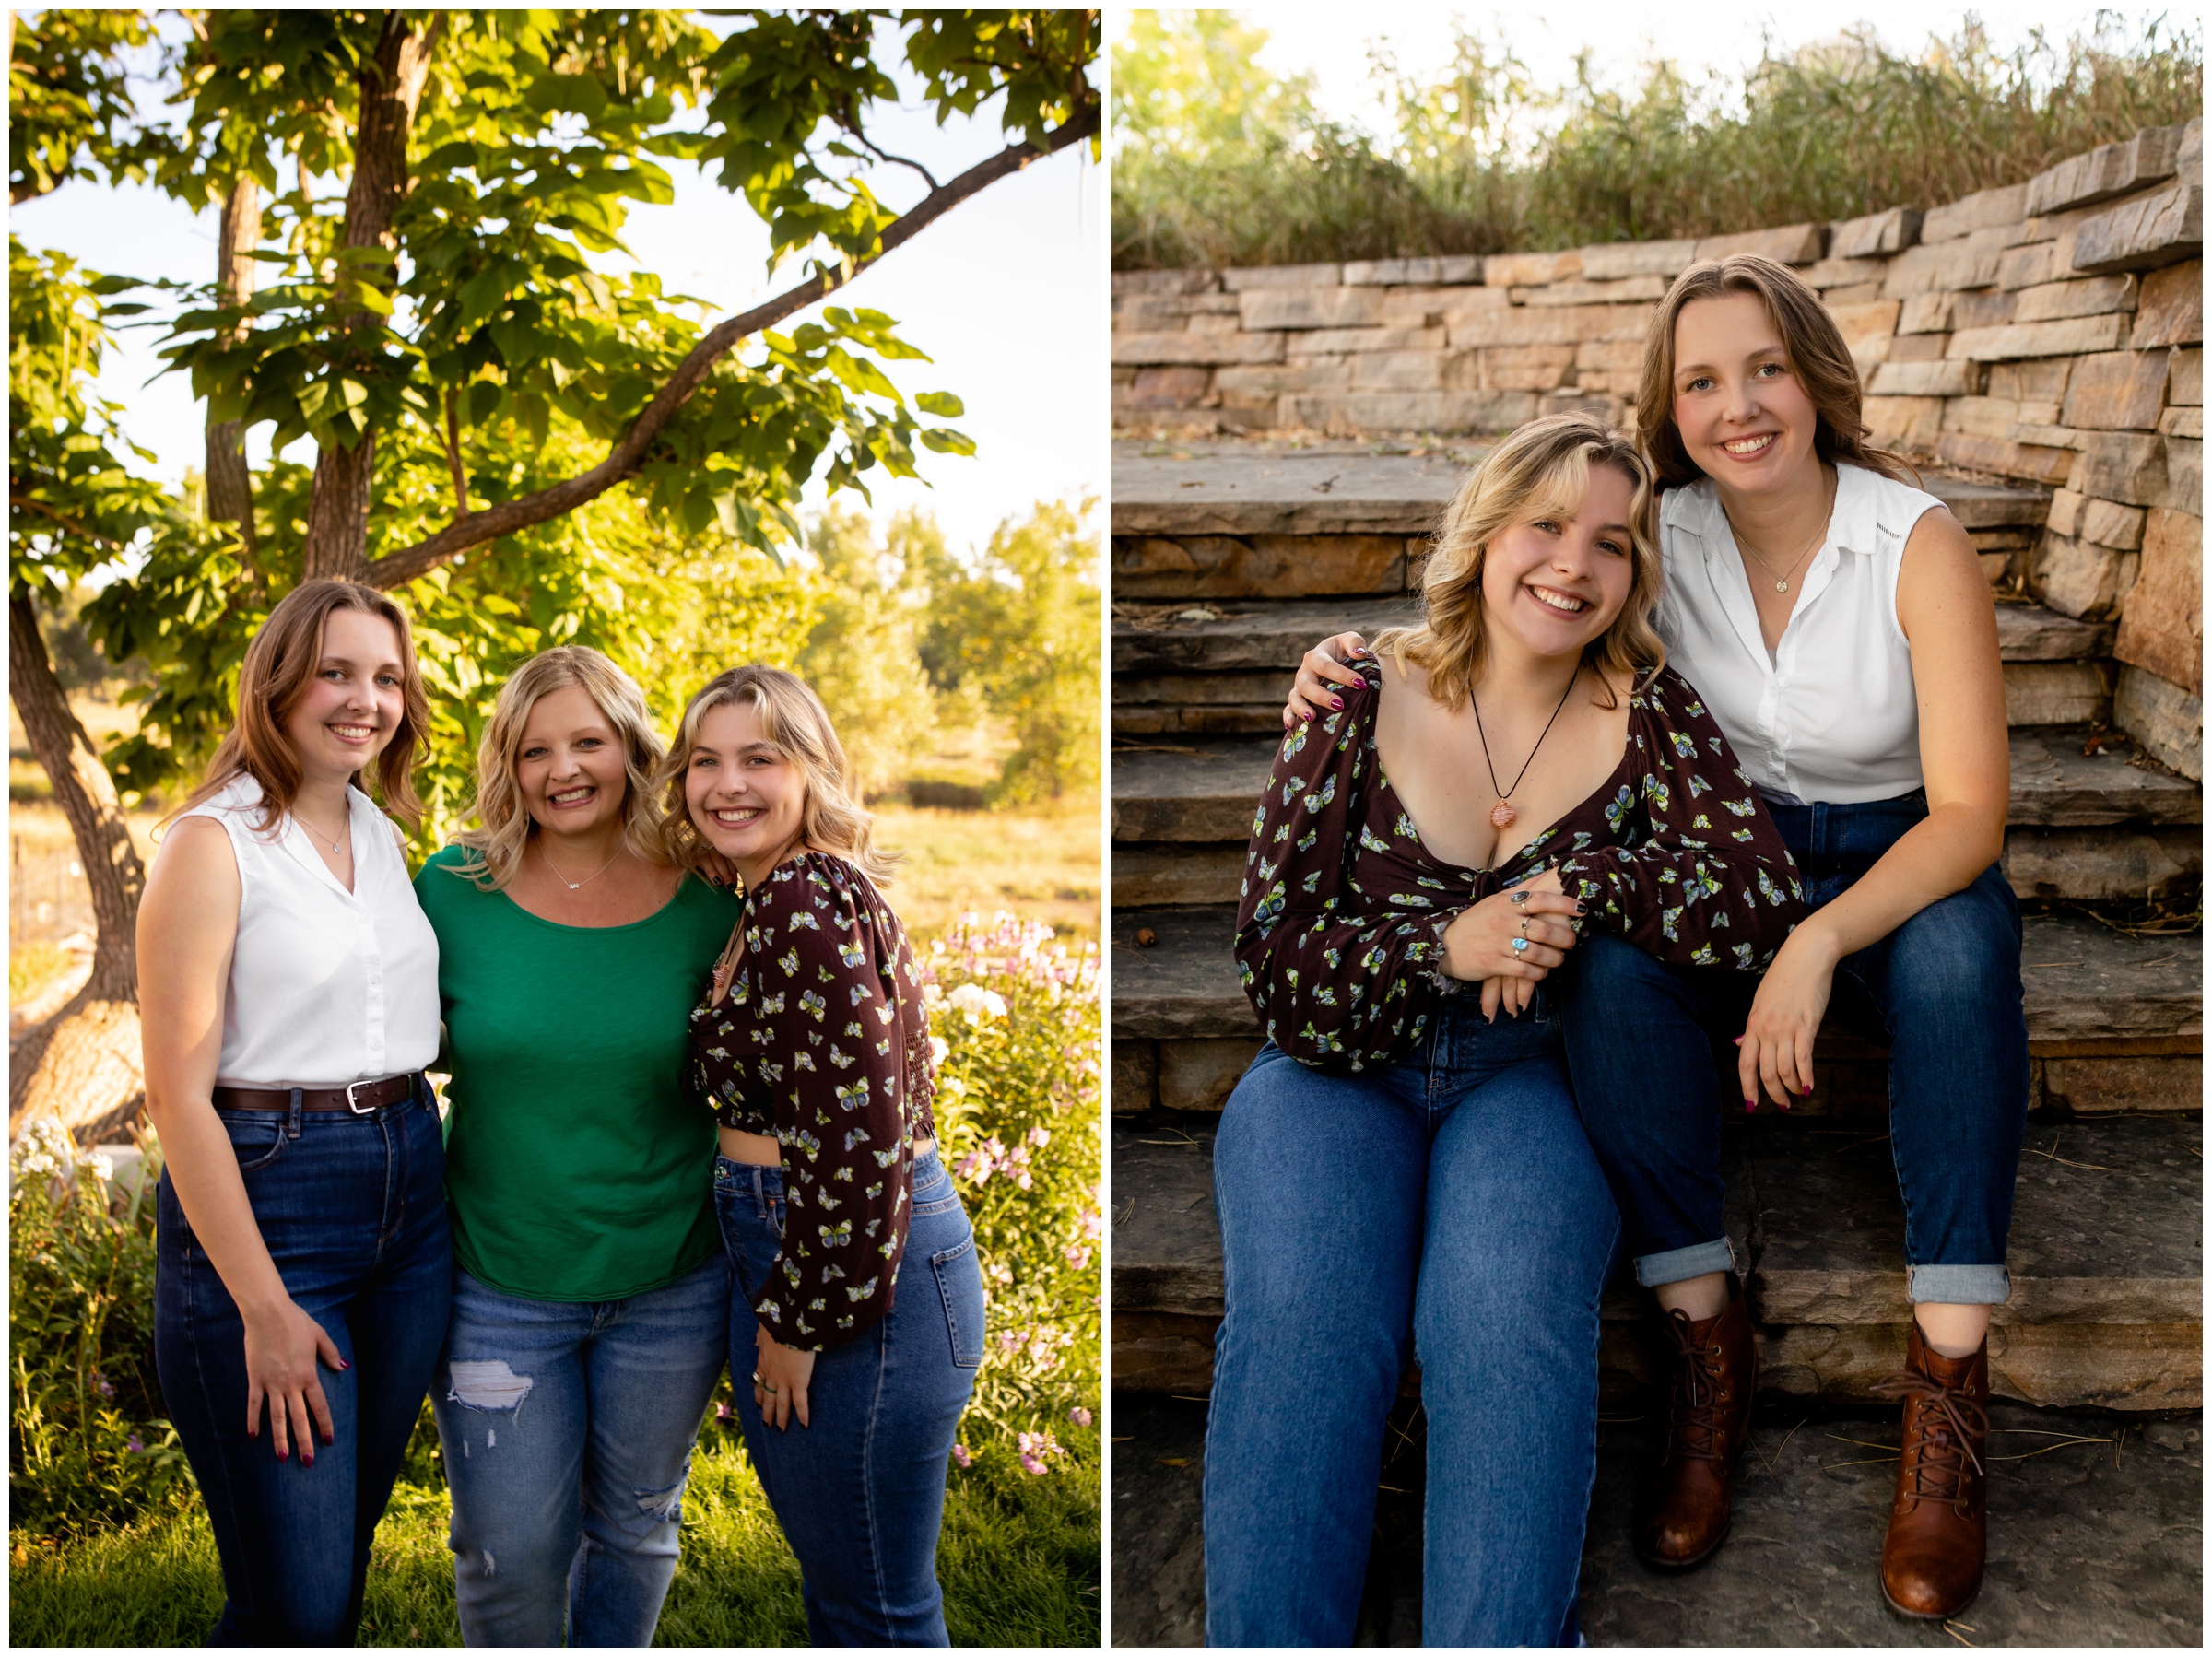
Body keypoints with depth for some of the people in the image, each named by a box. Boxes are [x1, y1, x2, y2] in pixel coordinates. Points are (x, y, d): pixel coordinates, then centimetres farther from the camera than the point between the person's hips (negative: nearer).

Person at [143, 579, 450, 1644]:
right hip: (258, 1197, -7)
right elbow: (177, 1092, -13)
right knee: (294, 1603, -4)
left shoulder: (385, 835, 11)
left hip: (408, 1191, 7)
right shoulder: (214, 843, -10)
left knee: (346, 1554, 16)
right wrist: (264, 1307, -16)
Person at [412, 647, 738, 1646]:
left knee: (634, 1524, 19)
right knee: (508, 1554, 7)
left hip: (672, 1288, 1)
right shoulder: (455, 890, -7)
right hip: (499, 1289, 0)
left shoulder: (706, 904, -7)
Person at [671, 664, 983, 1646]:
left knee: (874, 1612, 2)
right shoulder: (778, 900, 15)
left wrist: (799, 1320, -16)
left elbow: (859, 1128, -23)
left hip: (857, 1271, -10)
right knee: (843, 1591, 21)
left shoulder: (805, 899, -17)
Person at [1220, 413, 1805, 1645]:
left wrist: (1581, 889, -18)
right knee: (1300, 1320, -28)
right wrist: (1444, 946, -18)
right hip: (1335, 1073, 0)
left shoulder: (1649, 715, 5)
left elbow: (1767, 906, -6)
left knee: (1510, 1318, -31)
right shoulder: (1365, 697, 3)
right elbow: (1272, 953, -2)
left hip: (1529, 1078, 0)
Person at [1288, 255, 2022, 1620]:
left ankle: (1951, 1374, -33)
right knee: (1612, 943, -32)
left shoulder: (1918, 544, -13)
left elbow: (1971, 812, -18)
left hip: (1901, 872, -2)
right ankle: (1708, 1340, -25)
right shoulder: (1662, 537, -5)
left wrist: (1819, 943, -34)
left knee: (1962, 944, -37)